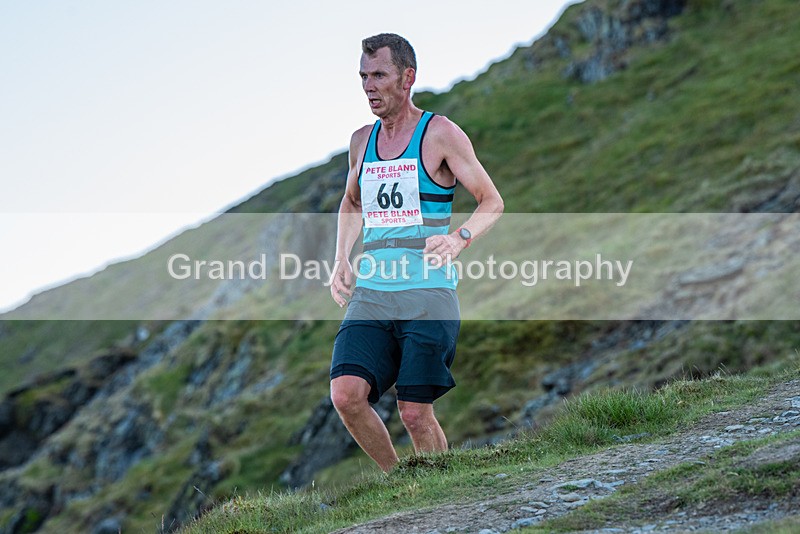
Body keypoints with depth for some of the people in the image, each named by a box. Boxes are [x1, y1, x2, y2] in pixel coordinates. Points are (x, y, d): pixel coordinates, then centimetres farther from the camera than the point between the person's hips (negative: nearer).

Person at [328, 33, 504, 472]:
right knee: (346, 395, -13)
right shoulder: (361, 141, 14)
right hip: (370, 293, 5)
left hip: (428, 293, -5)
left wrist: (459, 239, -19)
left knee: (415, 413, -6)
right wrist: (342, 259, 16)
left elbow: (492, 201, 0)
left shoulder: (439, 134, -2)